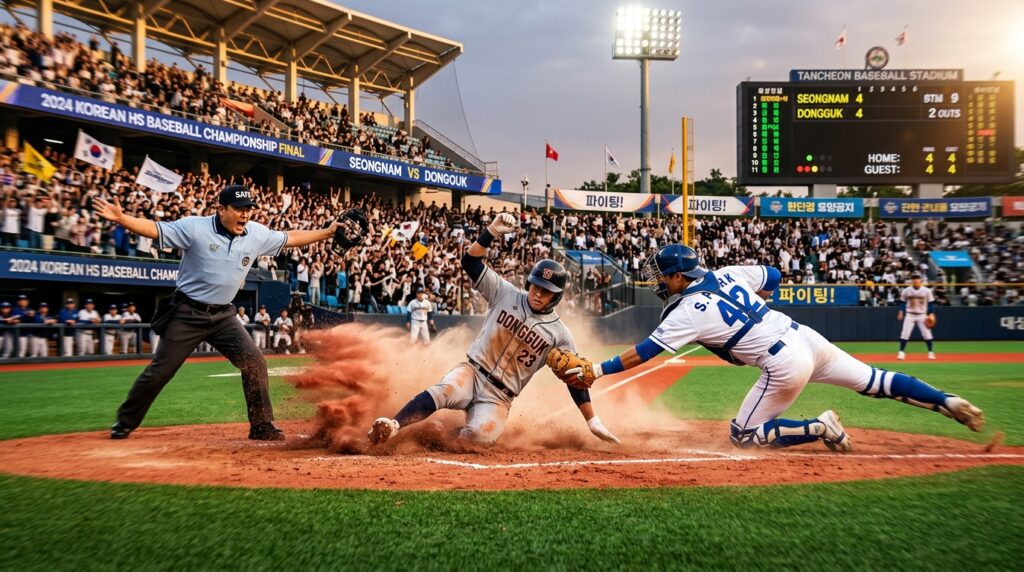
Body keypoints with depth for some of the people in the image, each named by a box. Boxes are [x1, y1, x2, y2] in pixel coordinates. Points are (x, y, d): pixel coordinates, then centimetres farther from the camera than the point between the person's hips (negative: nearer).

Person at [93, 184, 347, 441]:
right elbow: (155, 229, -19)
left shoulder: (257, 234, -1)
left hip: (223, 316, 4)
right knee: (160, 371, 3)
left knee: (254, 362, -8)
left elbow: (290, 238, 10)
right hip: (187, 314, -4)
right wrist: (121, 217, -34)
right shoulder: (195, 227, -14)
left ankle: (262, 426, 2)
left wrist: (327, 232, 8)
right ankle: (125, 422, 24)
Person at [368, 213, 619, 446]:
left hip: (500, 396, 0)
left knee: (480, 435, -29)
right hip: (472, 372, 0)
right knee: (443, 392, -35)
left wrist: (593, 421, -1)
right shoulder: (506, 294, 2)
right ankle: (391, 426, -42)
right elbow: (470, 261, -3)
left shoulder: (559, 333, 1)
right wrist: (492, 231, -19)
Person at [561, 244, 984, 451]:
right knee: (874, 381, 19)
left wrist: (598, 370, -3)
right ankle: (949, 402, 10)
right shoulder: (728, 273, 9)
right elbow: (775, 276, 21)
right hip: (806, 335, 8)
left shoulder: (687, 312, -9)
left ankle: (820, 428, -3)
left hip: (784, 366, -8)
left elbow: (643, 353, -7)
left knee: (743, 435, 6)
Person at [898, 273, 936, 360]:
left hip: (922, 315, 0)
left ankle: (931, 352, 12)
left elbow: (931, 303, 1)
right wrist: (901, 312, -2)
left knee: (927, 333, -1)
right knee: (905, 334, -5)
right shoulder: (906, 291, -2)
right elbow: (902, 302, 7)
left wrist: (931, 314, -7)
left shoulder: (927, 291, -3)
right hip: (910, 315, 0)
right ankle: (901, 352, 3)